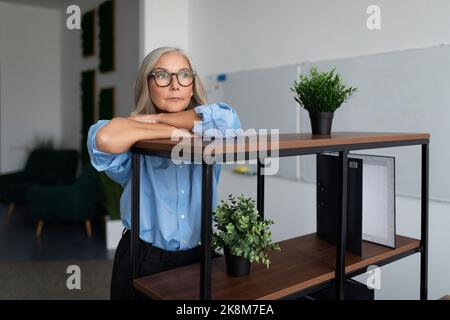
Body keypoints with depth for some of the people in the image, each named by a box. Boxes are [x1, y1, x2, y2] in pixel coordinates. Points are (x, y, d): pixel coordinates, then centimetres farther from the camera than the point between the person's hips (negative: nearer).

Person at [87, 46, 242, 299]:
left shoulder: (205, 138, -2)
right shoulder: (136, 142, -10)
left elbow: (229, 121, -24)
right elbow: (105, 138, -32)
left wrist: (158, 119, -16)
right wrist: (173, 132, -21)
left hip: (200, 257, 3)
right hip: (144, 260, -2)